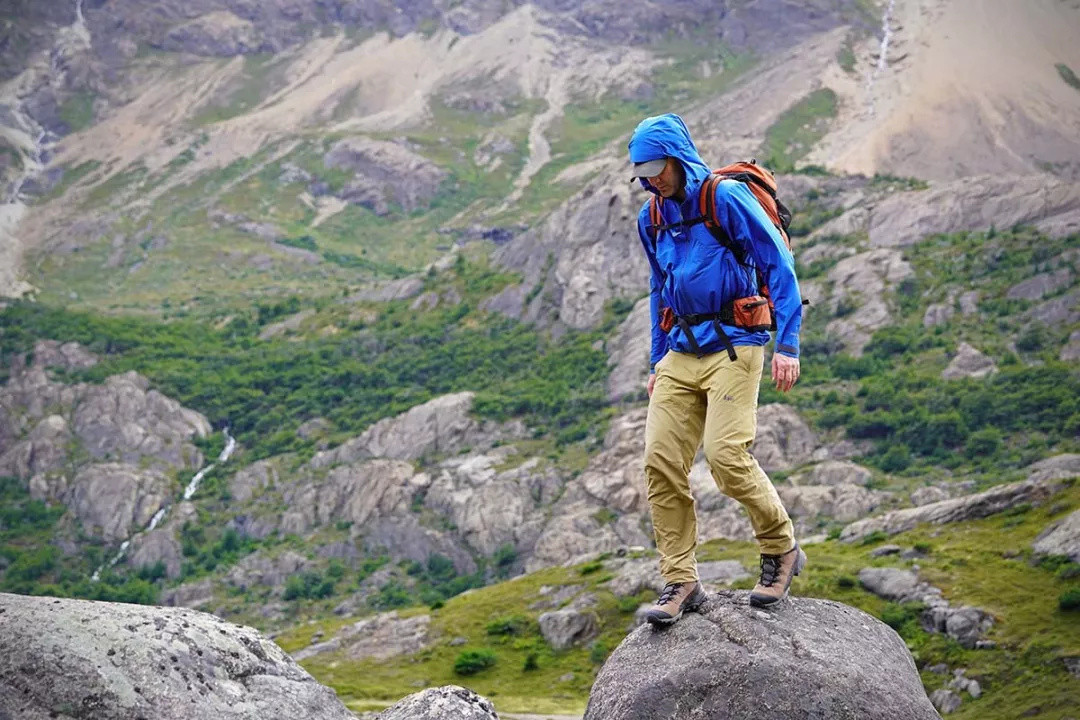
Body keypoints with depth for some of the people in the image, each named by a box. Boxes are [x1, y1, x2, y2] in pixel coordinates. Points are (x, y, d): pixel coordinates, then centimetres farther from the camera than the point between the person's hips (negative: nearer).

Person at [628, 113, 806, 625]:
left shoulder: (726, 198, -8)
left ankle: (781, 550, 8)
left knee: (727, 456, -17)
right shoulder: (652, 218, 13)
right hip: (681, 350, 7)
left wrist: (787, 344, -14)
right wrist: (657, 361, 22)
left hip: (732, 346, -7)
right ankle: (680, 582, 2)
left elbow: (779, 266, -9)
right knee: (661, 461, -5)